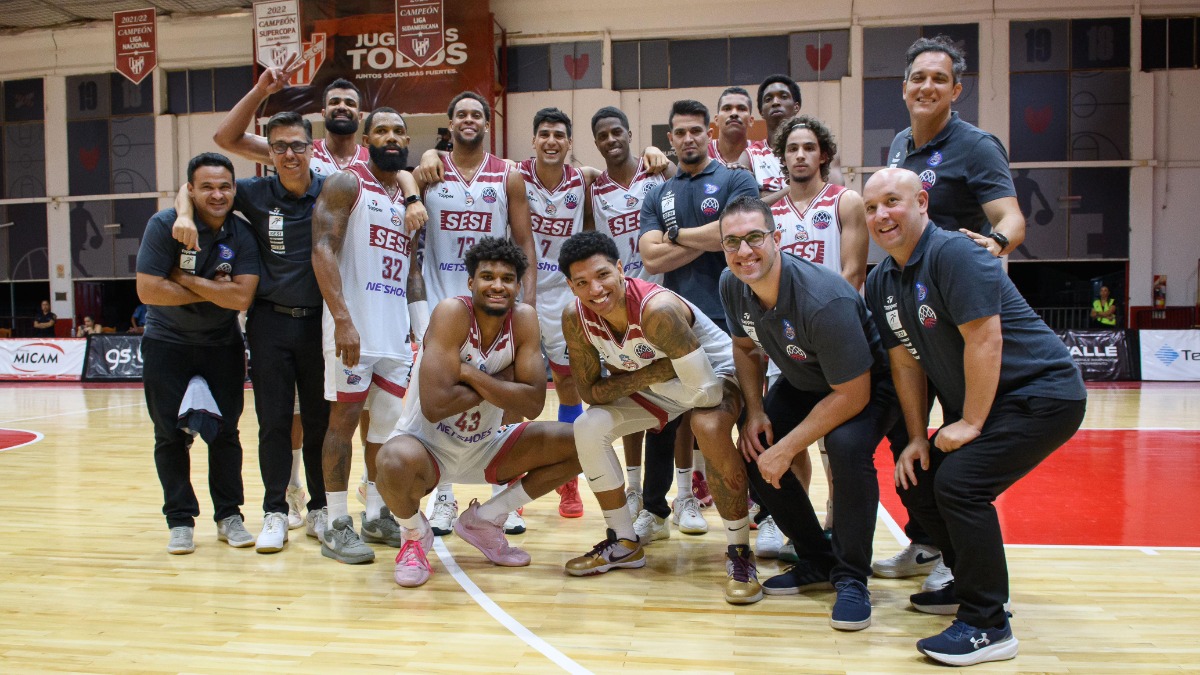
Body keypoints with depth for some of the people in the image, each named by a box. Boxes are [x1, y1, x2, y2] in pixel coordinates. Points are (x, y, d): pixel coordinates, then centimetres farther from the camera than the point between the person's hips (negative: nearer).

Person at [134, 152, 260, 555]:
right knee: (171, 435, 2)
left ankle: (229, 516, 15)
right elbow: (148, 290, -21)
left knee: (225, 433, 4)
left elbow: (241, 297, -21)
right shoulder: (165, 225, -14)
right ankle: (180, 520, 13)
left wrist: (185, 279, -20)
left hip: (223, 345, 1)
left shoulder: (242, 235, -9)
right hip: (167, 343, -1)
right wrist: (212, 291, -17)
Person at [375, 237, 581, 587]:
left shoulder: (524, 318, -9)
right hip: (427, 446, -5)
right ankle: (415, 533, -2)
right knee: (395, 463, -40)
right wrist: (500, 382, -20)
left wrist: (471, 374, -23)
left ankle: (484, 519, 9)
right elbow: (435, 406, -32)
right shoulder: (451, 313, -23)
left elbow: (533, 403, -17)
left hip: (485, 447, 5)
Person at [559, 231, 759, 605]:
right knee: (588, 427, -11)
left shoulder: (657, 309, -38)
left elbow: (705, 392, -35)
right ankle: (624, 543, 7)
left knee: (710, 428, -36)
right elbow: (591, 392, -12)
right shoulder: (575, 318, -19)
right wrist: (651, 373, -26)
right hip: (654, 388, 6)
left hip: (714, 375, -6)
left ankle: (739, 552, -17)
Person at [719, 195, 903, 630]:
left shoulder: (824, 300, -36)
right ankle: (818, 561, 11)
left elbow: (853, 394, -30)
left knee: (846, 446, -34)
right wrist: (755, 412, -7)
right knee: (752, 451, -8)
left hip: (869, 385, -7)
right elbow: (746, 346, 6)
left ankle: (852, 578, -14)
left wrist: (786, 449, -27)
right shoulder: (732, 285, -15)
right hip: (803, 382, 7)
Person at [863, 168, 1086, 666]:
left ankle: (987, 627, -10)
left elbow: (985, 340, -24)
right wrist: (917, 437, 4)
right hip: (971, 406, 9)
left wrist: (970, 423, -19)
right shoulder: (881, 282, 5)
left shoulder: (953, 254, -21)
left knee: (959, 484, -22)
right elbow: (906, 363, 8)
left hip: (1041, 393, -9)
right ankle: (974, 585, 27)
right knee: (916, 484, 6)